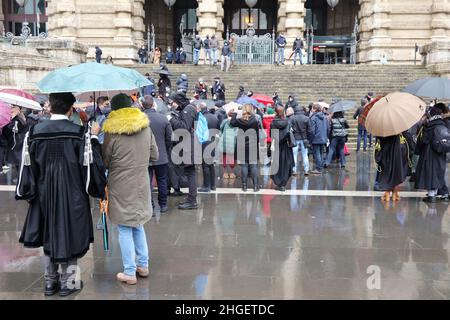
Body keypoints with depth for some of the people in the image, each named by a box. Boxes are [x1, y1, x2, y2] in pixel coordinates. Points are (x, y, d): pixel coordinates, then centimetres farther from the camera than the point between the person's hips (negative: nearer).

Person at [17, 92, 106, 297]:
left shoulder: (36, 132, -6)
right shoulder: (79, 133, -16)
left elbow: (30, 165, 0)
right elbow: (91, 164, -13)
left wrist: (31, 191, 12)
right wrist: (94, 137, 0)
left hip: (44, 194, 3)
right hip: (72, 195, -3)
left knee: (49, 237, 17)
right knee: (70, 236, 10)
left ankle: (50, 281, 27)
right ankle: (68, 282, 20)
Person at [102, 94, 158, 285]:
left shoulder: (112, 133, -12)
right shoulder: (146, 128, 0)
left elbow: (104, 162, -3)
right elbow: (154, 156, 7)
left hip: (120, 187, -4)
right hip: (141, 185, 4)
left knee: (125, 230, 4)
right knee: (138, 225, 19)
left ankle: (129, 273, 10)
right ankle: (143, 265, 26)